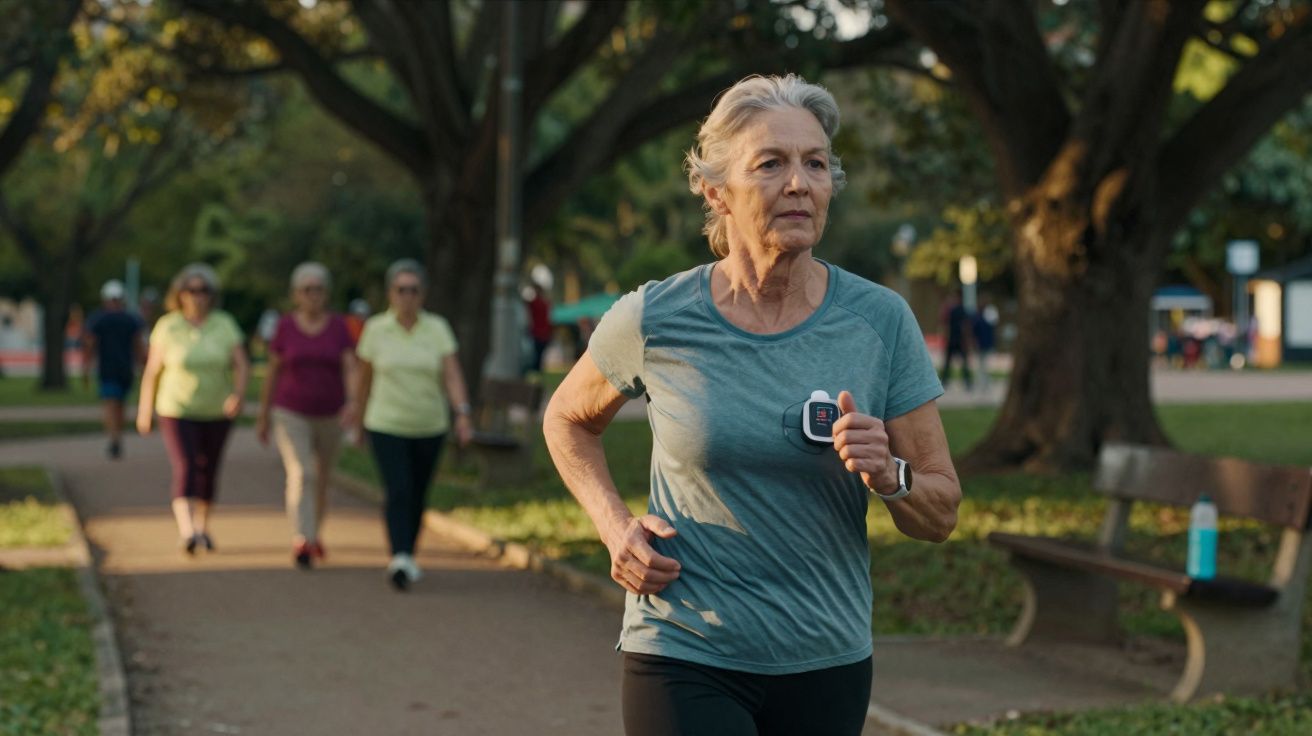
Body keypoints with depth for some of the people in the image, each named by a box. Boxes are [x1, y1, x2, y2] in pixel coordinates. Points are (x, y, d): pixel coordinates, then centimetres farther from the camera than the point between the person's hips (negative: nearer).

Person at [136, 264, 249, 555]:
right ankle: (187, 532, -29)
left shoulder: (224, 325, -3)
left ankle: (202, 526, 34)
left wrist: (238, 394, -25)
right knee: (184, 470, -17)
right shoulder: (167, 327, -6)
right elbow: (152, 370, 0)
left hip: (216, 413, 3)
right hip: (176, 412, -3)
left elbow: (242, 365, -7)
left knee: (208, 472, 13)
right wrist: (145, 410, 4)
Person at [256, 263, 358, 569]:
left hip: (329, 416, 2)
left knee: (321, 479, 17)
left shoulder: (338, 326, -4)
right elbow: (272, 371, 2)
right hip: (291, 415, -2)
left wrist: (353, 403, -30)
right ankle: (302, 543, -29)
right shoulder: (285, 326, -5)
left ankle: (313, 531, 42)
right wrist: (263, 416, 5)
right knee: (300, 475, -20)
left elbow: (351, 370, -12)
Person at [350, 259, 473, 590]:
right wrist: (359, 412, 18)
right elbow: (364, 375, 9)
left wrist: (462, 415, -24)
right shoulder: (375, 329, -4)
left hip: (429, 428, 2)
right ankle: (401, 561, -29)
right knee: (398, 492, -19)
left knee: (417, 497, 12)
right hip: (387, 426, -2)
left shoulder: (437, 328, -4)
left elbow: (452, 375, -11)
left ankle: (406, 556, 30)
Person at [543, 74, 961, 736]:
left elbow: (940, 517, 2)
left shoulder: (880, 321, -4)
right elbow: (568, 420, 14)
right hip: (683, 660, -2)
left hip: (828, 668, 3)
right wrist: (614, 525, -2)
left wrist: (887, 476, -20)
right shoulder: (652, 321, -7)